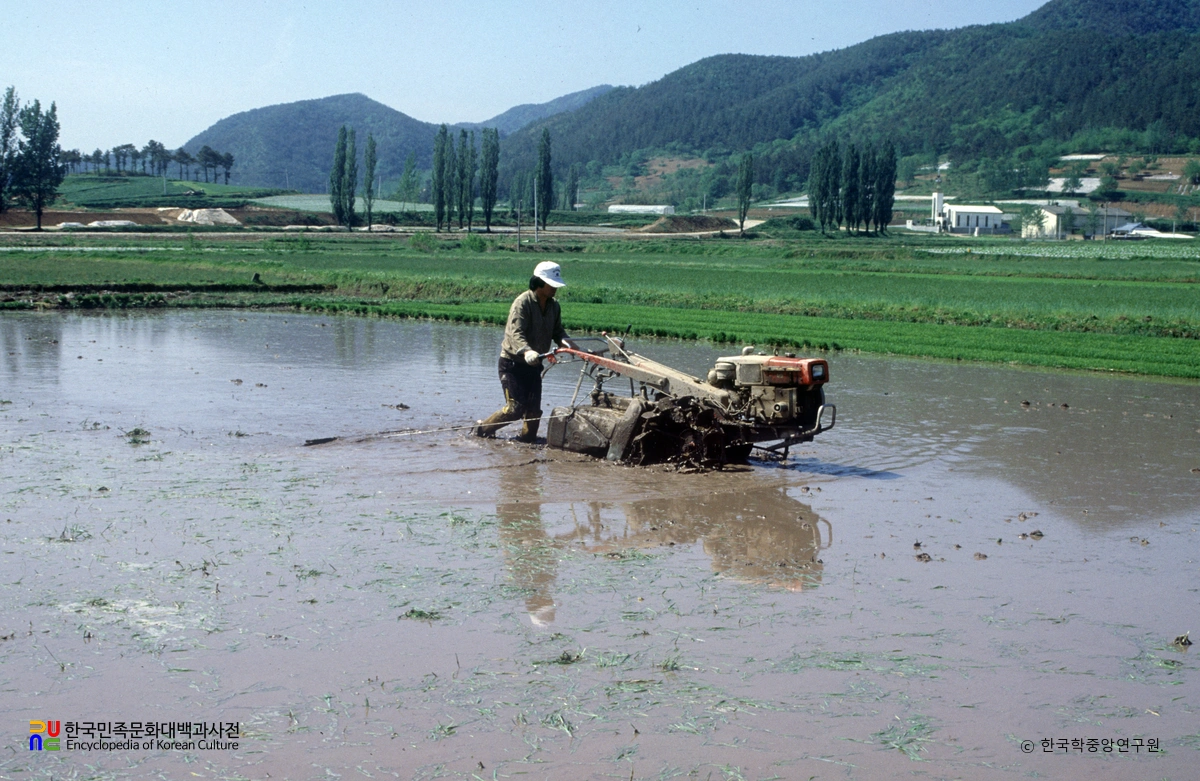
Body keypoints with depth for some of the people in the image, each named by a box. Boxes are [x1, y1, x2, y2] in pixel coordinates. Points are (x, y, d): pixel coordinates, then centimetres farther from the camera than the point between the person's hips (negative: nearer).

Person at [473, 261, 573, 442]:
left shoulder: (554, 306, 4)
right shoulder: (523, 303, -19)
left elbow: (557, 330, 8)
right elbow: (515, 333, -29)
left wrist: (563, 340, -17)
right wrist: (526, 351, -48)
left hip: (534, 364, 7)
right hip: (513, 362, -6)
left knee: (534, 408, 2)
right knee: (516, 408, -9)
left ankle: (527, 437, 20)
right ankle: (482, 428, 10)